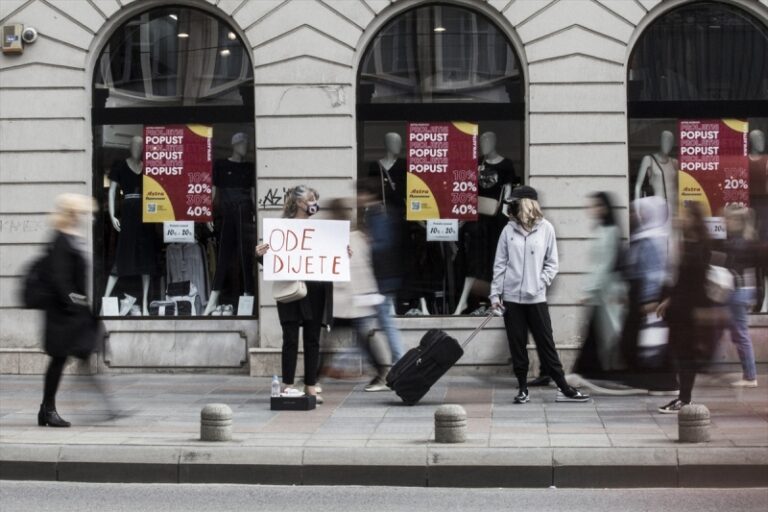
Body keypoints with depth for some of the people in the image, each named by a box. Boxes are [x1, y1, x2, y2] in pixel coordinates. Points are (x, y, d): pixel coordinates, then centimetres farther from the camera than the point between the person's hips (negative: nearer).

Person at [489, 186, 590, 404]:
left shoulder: (545, 229, -1)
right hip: (511, 297, 2)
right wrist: (495, 294, 1)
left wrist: (540, 283, -10)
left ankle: (563, 388, 6)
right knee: (517, 345, 5)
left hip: (536, 298, -1)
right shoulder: (509, 230, 3)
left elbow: (551, 263, 3)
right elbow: (500, 264, 5)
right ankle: (522, 388, 14)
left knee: (546, 344, 1)